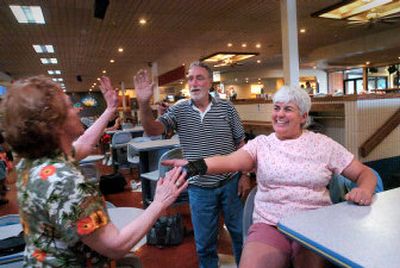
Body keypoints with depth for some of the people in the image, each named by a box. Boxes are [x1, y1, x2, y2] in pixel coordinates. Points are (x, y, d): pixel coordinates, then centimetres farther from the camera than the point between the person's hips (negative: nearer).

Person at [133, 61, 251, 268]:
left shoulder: (226, 108, -4)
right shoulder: (179, 111, -3)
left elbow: (240, 144, 1)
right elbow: (153, 130, -17)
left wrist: (244, 175, -1)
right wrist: (144, 104, -33)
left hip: (230, 183, 1)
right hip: (199, 188, 0)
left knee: (240, 232, 19)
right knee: (204, 241, 16)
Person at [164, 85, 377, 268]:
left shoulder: (323, 144, 6)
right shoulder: (261, 143, 4)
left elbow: (364, 173, 10)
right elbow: (232, 161, -15)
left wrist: (364, 190, -15)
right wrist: (196, 165, -35)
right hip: (269, 225, 0)